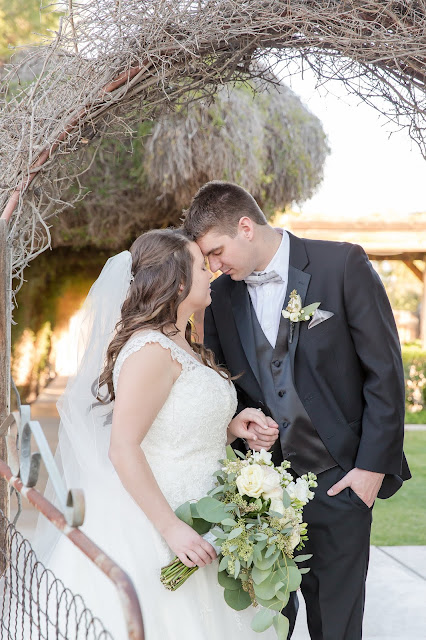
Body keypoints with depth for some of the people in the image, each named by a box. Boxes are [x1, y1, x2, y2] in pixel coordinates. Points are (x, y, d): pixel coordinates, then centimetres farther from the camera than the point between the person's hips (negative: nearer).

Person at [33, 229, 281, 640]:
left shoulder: (184, 348, 12)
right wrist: (171, 528, -23)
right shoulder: (151, 351, -18)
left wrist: (232, 427, 1)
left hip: (191, 524, 9)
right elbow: (123, 449, -23)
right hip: (151, 527, -9)